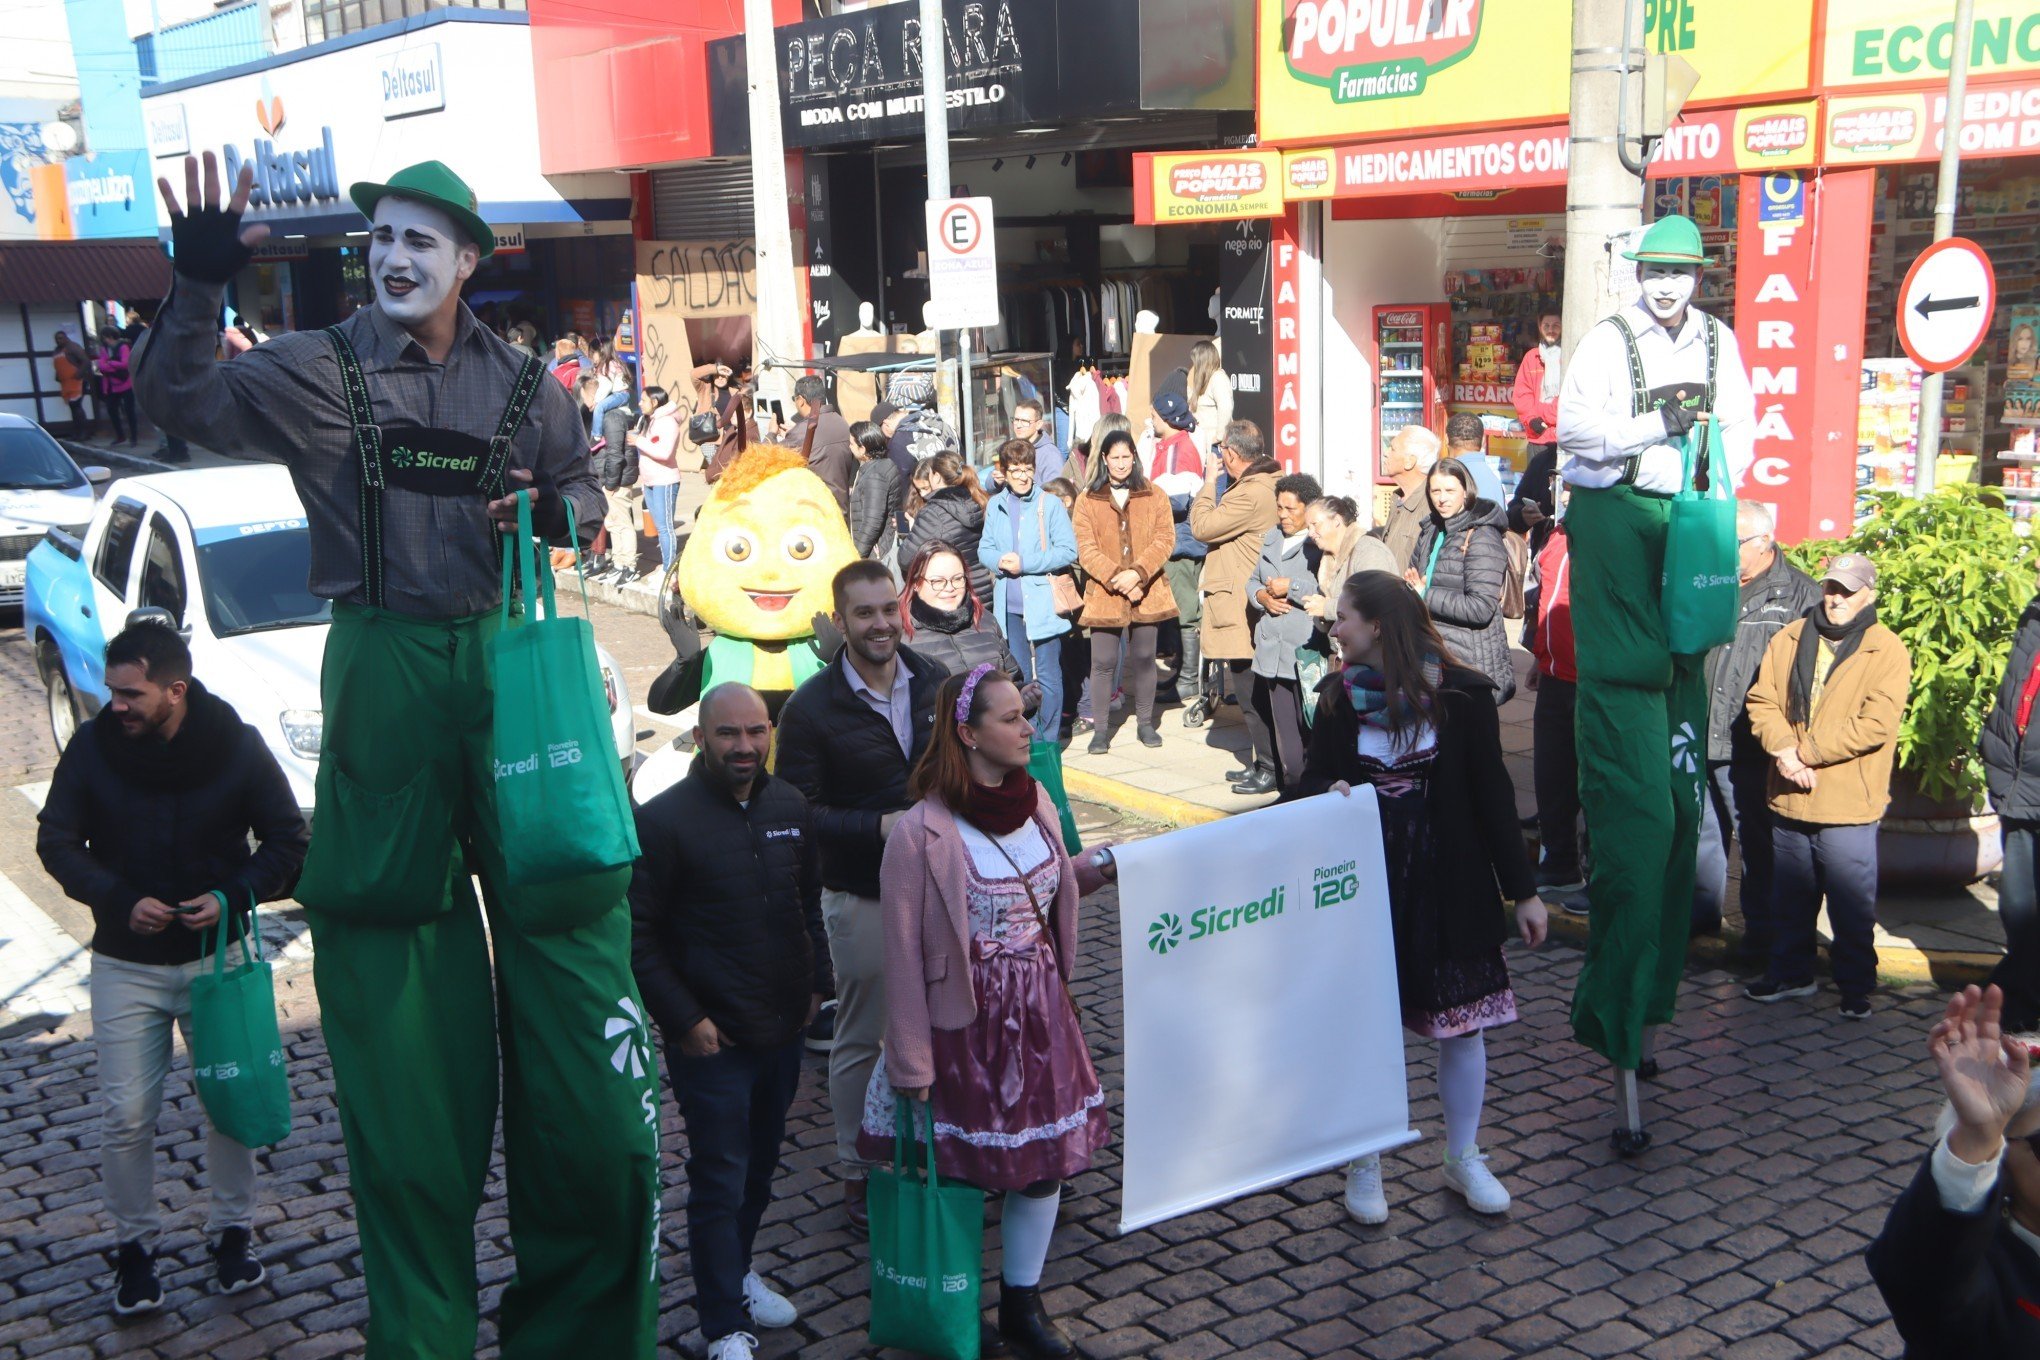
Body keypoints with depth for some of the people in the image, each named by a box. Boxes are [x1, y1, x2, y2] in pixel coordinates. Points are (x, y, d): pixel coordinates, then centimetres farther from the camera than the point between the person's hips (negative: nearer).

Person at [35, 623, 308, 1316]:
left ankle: (233, 1232, 24)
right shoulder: (92, 747, -8)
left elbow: (287, 839, -2)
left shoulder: (238, 746, -9)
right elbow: (56, 841, -1)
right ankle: (135, 1246, 18)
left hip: (219, 954, 0)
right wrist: (121, 901, -15)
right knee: (125, 1115, 0)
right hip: (125, 965, 0)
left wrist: (234, 896, -18)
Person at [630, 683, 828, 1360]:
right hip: (712, 1038, -6)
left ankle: (738, 1270, 41)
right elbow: (639, 934, -12)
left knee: (760, 1164, 19)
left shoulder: (790, 807, 4)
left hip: (785, 1027, 6)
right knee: (720, 1178, 3)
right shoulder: (664, 819, -14)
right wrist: (684, 1019, -14)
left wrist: (816, 981, 12)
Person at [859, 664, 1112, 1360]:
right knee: (960, 1169, 8)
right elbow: (904, 955, -15)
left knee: (1045, 1159, 11)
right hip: (965, 1023, -6)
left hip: (1039, 1014, 6)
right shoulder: (922, 833, -19)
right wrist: (912, 1065, -13)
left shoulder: (1035, 800, 1)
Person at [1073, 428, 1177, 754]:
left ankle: (1145, 723, 21)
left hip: (1145, 592, 1)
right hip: (1104, 593, -1)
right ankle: (1100, 729, 6)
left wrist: (1137, 573, -16)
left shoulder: (1154, 496, 7)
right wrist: (1116, 578, -17)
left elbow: (1165, 537, -3)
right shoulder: (1087, 501, 4)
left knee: (1144, 658, 8)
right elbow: (1085, 548, -5)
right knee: (1103, 662, -2)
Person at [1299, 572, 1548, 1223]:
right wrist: (1325, 795, -16)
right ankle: (1364, 1166, 21)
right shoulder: (1340, 696, 1)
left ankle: (1464, 1157, 27)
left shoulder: (1459, 693, -8)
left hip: (1449, 886, -2)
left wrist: (1522, 889, -3)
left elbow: (1491, 795, -4)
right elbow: (1312, 782, 9)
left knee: (1463, 1022, 7)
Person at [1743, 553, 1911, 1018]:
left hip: (1847, 808, -4)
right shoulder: (1790, 639, 7)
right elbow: (1762, 701, 4)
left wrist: (1806, 753, -17)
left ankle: (1856, 988, 17)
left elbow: (1876, 724, -15)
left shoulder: (1887, 650, -6)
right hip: (1789, 803, 5)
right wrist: (1783, 748, -14)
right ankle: (1790, 974, 31)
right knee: (1790, 900, 17)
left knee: (1852, 909, 3)